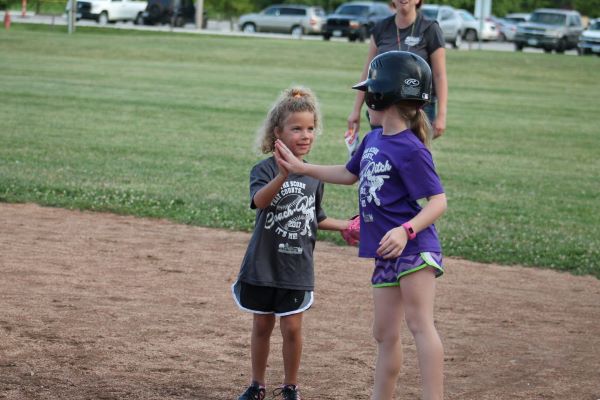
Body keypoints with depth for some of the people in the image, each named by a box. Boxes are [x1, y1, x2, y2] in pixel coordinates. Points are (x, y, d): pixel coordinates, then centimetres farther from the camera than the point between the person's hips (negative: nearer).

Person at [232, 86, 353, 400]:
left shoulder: (314, 175, 4)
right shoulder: (265, 169, -11)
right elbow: (259, 200, -33)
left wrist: (344, 226, 7)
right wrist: (283, 174, -47)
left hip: (297, 268, 2)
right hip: (263, 264, -2)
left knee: (292, 327, 1)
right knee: (262, 325, 10)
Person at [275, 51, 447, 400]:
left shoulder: (410, 149, -15)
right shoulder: (373, 140, 12)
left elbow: (438, 201, -18)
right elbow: (350, 174, 30)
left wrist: (406, 230, -32)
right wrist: (300, 168, 28)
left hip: (414, 248, -9)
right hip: (386, 254, 9)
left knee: (419, 323, -17)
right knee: (385, 334, 14)